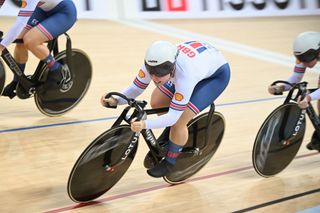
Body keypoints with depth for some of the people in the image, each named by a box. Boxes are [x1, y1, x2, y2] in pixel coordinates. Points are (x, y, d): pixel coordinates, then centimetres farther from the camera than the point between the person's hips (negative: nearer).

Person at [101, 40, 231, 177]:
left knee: (178, 122, -16)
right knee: (156, 103, -2)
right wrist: (115, 101, -34)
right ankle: (170, 134, 28)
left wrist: (145, 124, -54)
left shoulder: (184, 75, -43)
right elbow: (136, 87, -17)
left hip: (216, 74, -6)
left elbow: (173, 116, -40)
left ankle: (170, 162, 10)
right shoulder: (154, 64, -28)